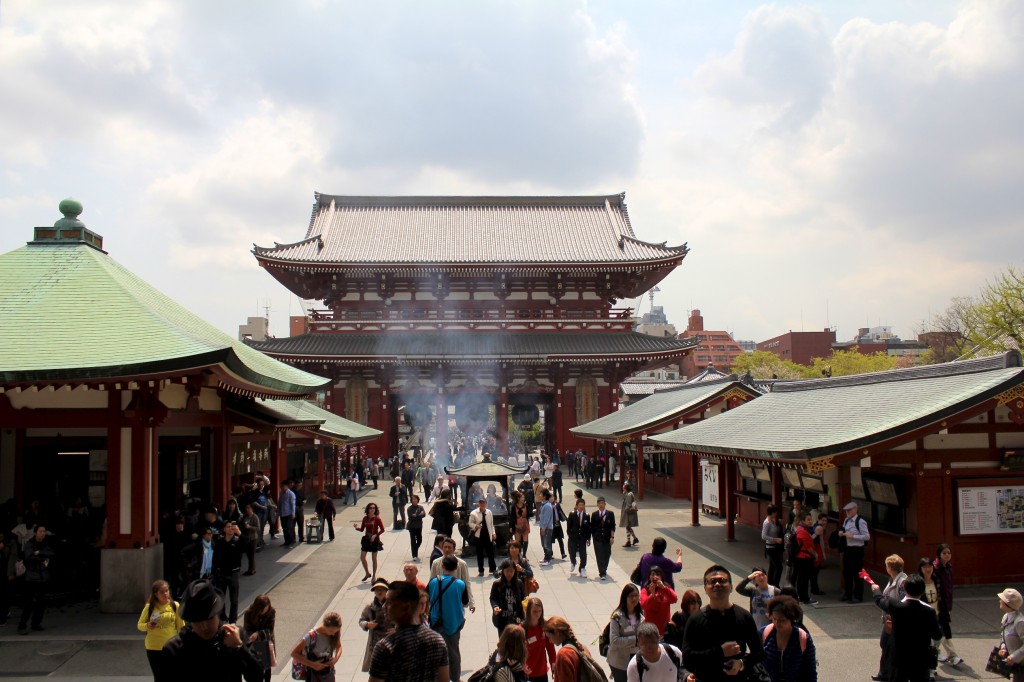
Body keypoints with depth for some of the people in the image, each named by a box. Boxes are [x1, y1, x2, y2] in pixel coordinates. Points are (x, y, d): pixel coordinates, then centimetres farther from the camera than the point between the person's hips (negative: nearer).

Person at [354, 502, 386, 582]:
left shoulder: (377, 519, -10)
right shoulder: (365, 518, 2)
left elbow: (382, 529, -9)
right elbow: (362, 529, 8)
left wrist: (375, 535, -21)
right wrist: (357, 527, -12)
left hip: (374, 540, -4)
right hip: (366, 539, 4)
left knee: (374, 559, 5)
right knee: (362, 557, 0)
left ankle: (374, 576, 18)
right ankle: (367, 573, 19)